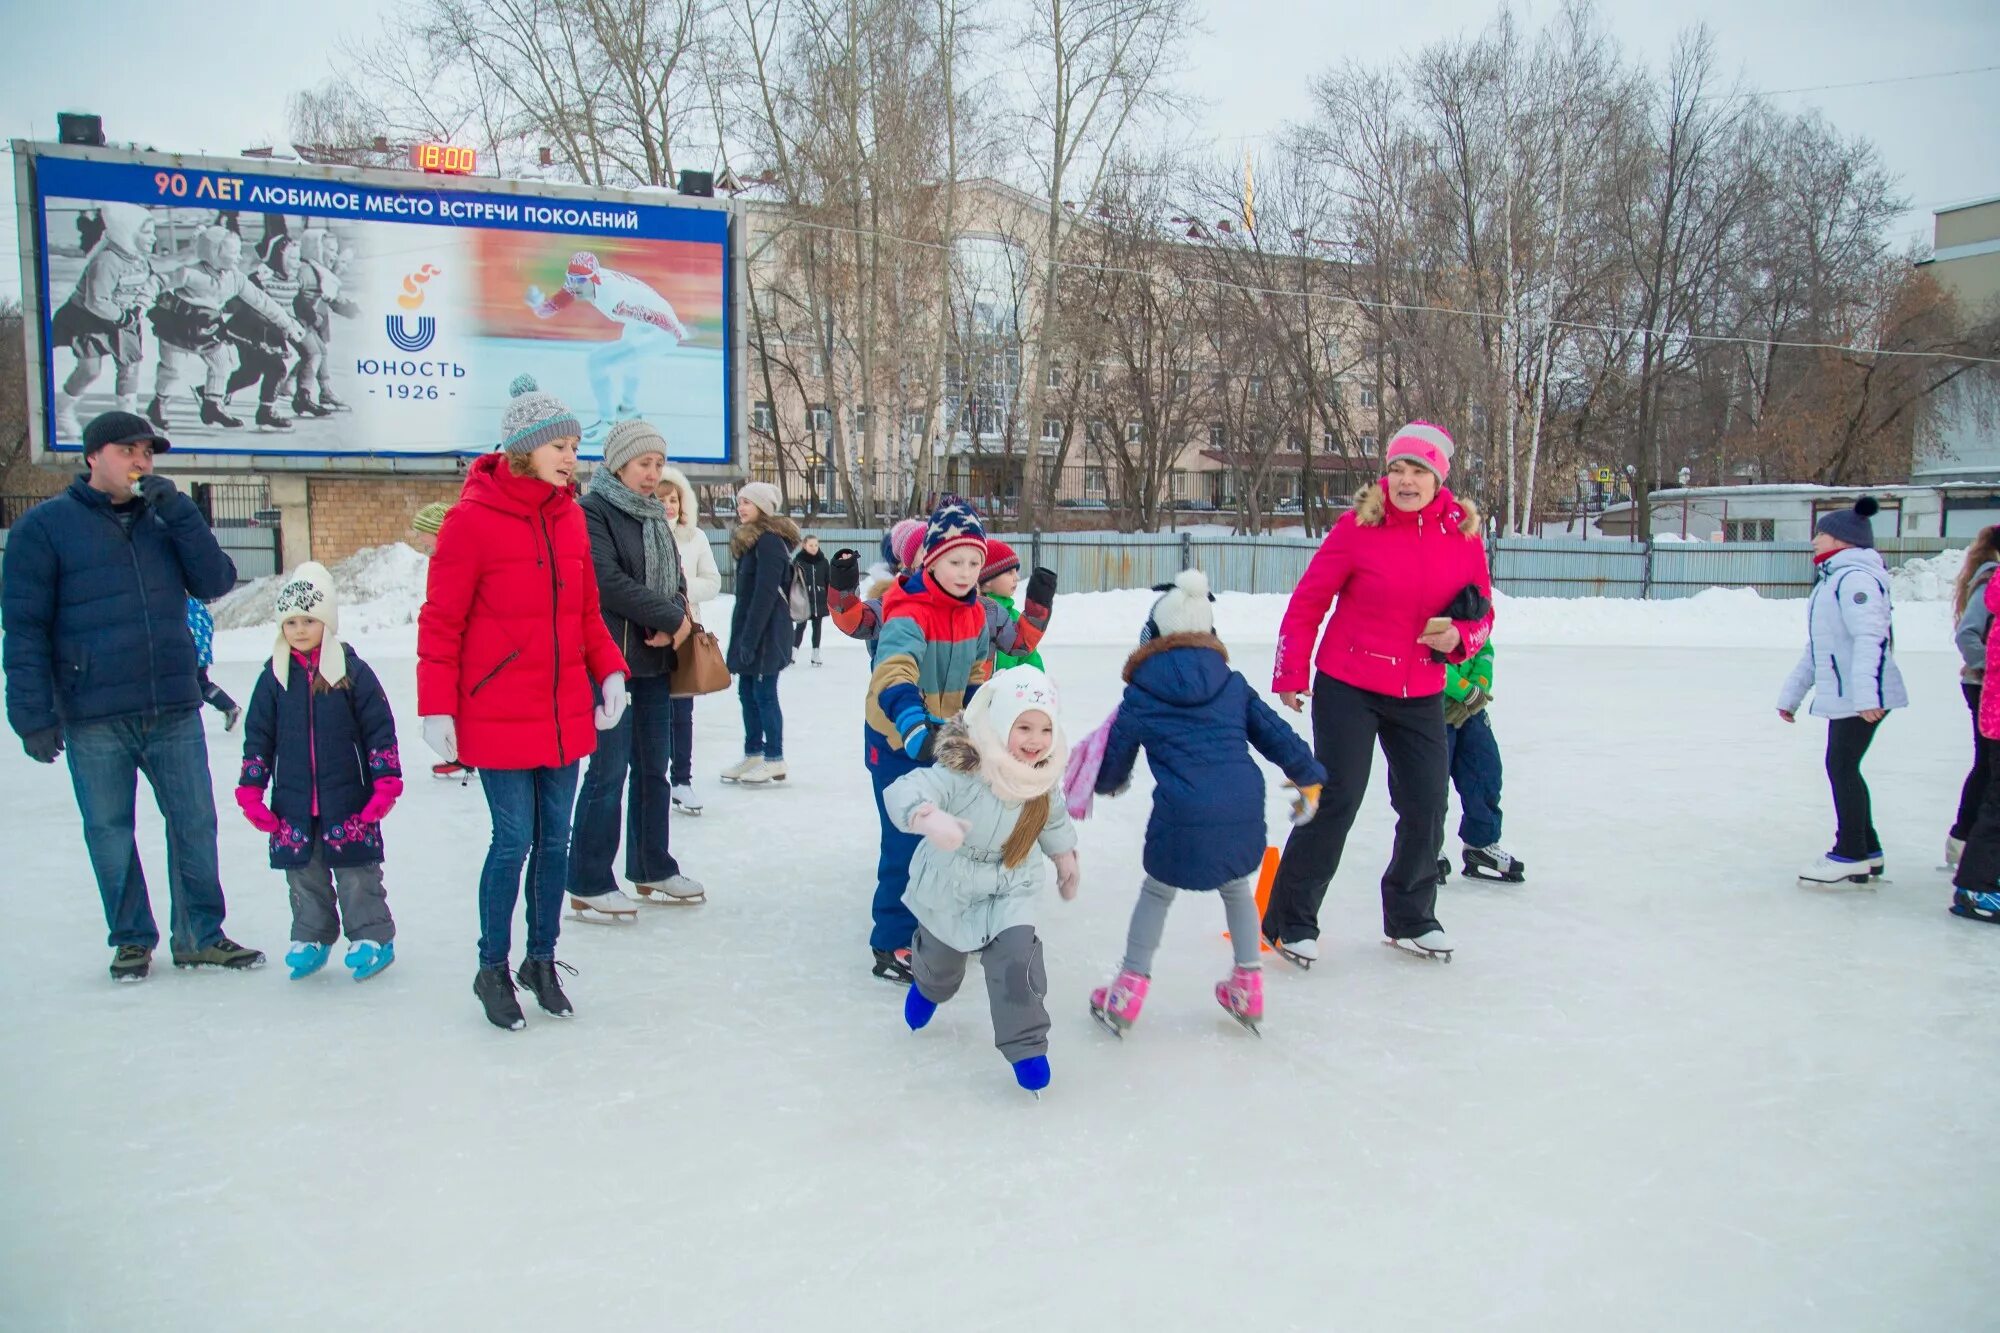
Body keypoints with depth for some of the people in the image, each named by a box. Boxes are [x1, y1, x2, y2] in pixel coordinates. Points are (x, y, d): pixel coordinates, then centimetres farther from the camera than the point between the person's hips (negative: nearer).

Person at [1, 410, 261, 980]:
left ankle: (201, 935, 19)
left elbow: (215, 581, 0)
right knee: (110, 832, 7)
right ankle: (132, 940, 22)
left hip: (175, 710, 3)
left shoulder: (164, 519, 12)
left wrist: (178, 510, -8)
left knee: (195, 824, 7)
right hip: (94, 719, -3)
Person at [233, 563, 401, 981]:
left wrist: (385, 782, -6)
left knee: (357, 874, 3)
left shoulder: (352, 671, -4)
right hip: (292, 805, 3)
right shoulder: (275, 676, 4)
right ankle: (311, 938, 27)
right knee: (304, 875, 12)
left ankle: (373, 937, 15)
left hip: (348, 801, -3)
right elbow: (258, 736, 9)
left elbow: (379, 729, -3)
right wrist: (250, 790, 4)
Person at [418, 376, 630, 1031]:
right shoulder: (473, 517, -11)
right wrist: (437, 708, -12)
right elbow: (441, 621, -9)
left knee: (555, 839, 12)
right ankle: (491, 970, 19)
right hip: (498, 717, -6)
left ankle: (542, 959, 28)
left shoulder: (570, 515, 7)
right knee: (514, 840, -1)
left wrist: (609, 670, 1)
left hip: (566, 711, 6)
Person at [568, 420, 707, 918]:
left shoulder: (655, 515, 16)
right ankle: (588, 884, 4)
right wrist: (672, 618, -13)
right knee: (608, 772, -5)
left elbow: (675, 581, 13)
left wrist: (674, 624, -8)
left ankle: (653, 870, 23)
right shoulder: (593, 513, -7)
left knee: (654, 768, 12)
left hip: (655, 660, 8)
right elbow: (608, 583, -17)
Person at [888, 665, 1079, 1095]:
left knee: (1017, 957, -19)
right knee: (942, 958, 23)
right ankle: (928, 988, 61)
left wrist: (1066, 861, 21)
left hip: (1011, 886, 2)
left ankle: (1026, 1046, 2)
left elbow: (1053, 819, 7)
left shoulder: (1042, 779, -15)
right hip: (948, 884, -2)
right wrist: (927, 816, -73)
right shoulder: (962, 769, -36)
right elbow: (905, 791, -51)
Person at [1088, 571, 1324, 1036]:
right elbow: (1276, 734, 17)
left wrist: (1108, 783, 37)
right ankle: (1248, 987, 36)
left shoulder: (1141, 696, 6)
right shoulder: (1233, 684, 14)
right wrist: (1309, 778, 30)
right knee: (1237, 888, 28)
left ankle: (1128, 992, 23)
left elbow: (1115, 759, 14)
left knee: (1157, 891, 19)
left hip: (1182, 814, -3)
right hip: (1244, 807, 3)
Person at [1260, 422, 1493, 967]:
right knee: (1336, 801, -6)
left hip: (1421, 696, 4)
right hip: (1348, 689, -4)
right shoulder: (1359, 527, -13)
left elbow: (1481, 612, 9)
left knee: (1426, 808, 8)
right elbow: (1307, 601, -6)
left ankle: (1410, 919, 31)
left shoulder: (1464, 533, -2)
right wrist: (1291, 675, -6)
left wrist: (1460, 637, -13)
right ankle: (1290, 922, 8)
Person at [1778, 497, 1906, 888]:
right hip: (1843, 695, 10)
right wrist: (1791, 694, 25)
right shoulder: (1833, 579, 19)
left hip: (1861, 698, -10)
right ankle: (1867, 851, 22)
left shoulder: (1854, 578, -15)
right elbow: (1816, 647, 24)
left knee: (1842, 767, -6)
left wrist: (1865, 694, -35)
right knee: (1842, 768, 13)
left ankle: (1849, 855, 1)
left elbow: (1869, 637, -27)